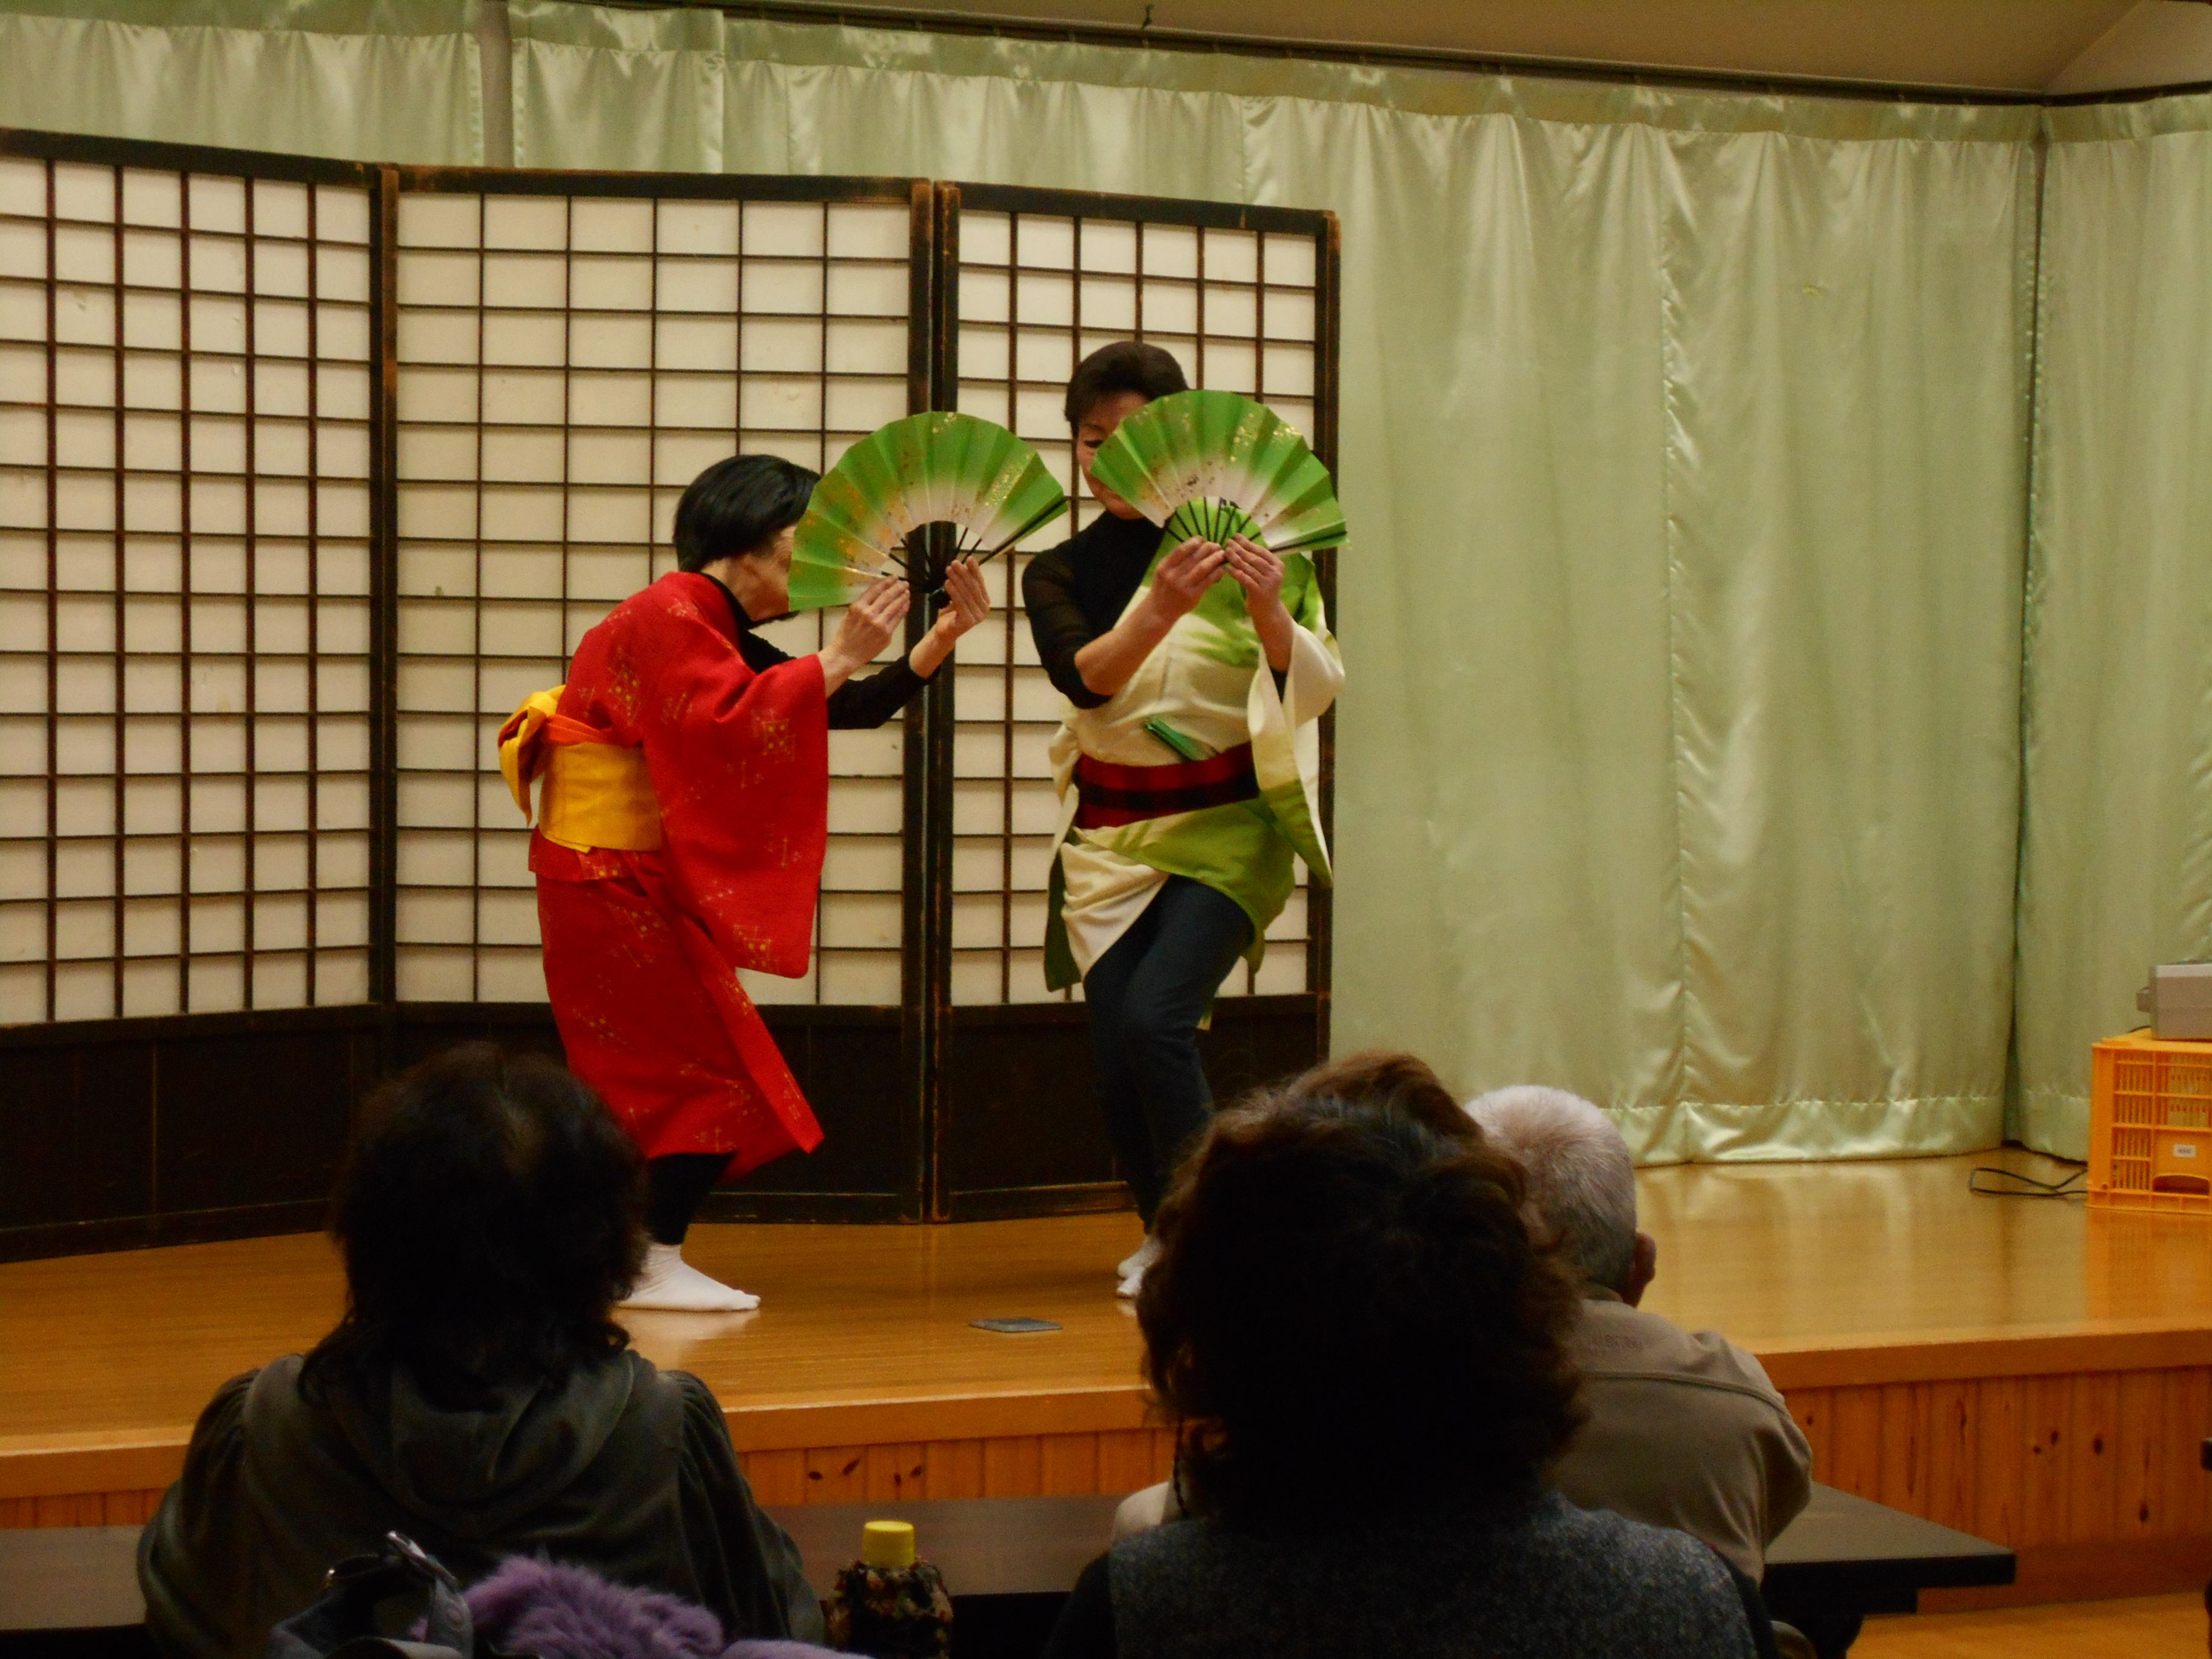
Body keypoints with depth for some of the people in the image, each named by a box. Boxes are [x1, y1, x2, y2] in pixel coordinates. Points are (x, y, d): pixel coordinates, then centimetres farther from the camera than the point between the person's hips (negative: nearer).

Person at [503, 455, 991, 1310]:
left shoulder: (716, 633, 15)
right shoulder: (666, 617, -14)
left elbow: (850, 709, 9)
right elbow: (726, 726, -29)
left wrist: (941, 639, -1)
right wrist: (839, 657, -26)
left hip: (646, 881, 10)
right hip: (611, 880, -10)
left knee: (648, 1078, 13)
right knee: (707, 1068, -8)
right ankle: (656, 1264, -4)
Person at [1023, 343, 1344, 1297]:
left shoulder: (1239, 544, -3)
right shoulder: (1061, 572, 4)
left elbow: (1314, 692, -9)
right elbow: (1083, 676, -17)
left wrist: (1271, 616, -29)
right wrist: (1159, 612, -36)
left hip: (1224, 828, -3)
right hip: (1111, 834, 3)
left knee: (1153, 1020, -22)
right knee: (1115, 1062, -2)